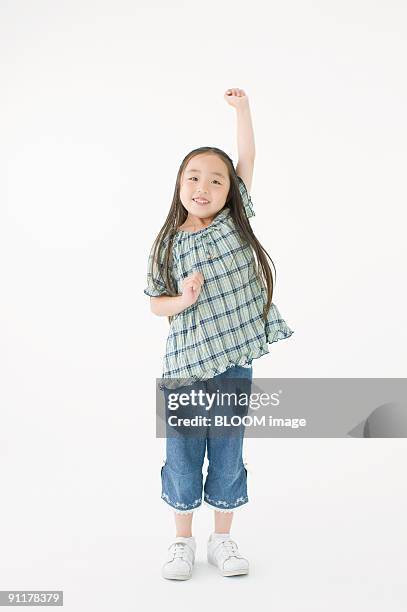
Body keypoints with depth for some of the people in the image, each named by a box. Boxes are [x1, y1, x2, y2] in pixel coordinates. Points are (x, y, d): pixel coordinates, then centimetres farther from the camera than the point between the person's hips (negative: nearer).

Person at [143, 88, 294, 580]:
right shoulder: (166, 245, -1)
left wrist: (241, 108, 1)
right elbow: (155, 303, 4)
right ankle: (183, 541, 28)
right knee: (182, 457, 9)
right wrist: (183, 300, -15)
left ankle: (222, 539, 28)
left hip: (235, 364, 1)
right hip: (184, 365, -1)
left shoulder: (235, 222, 2)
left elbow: (247, 160, 2)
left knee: (228, 457, 10)